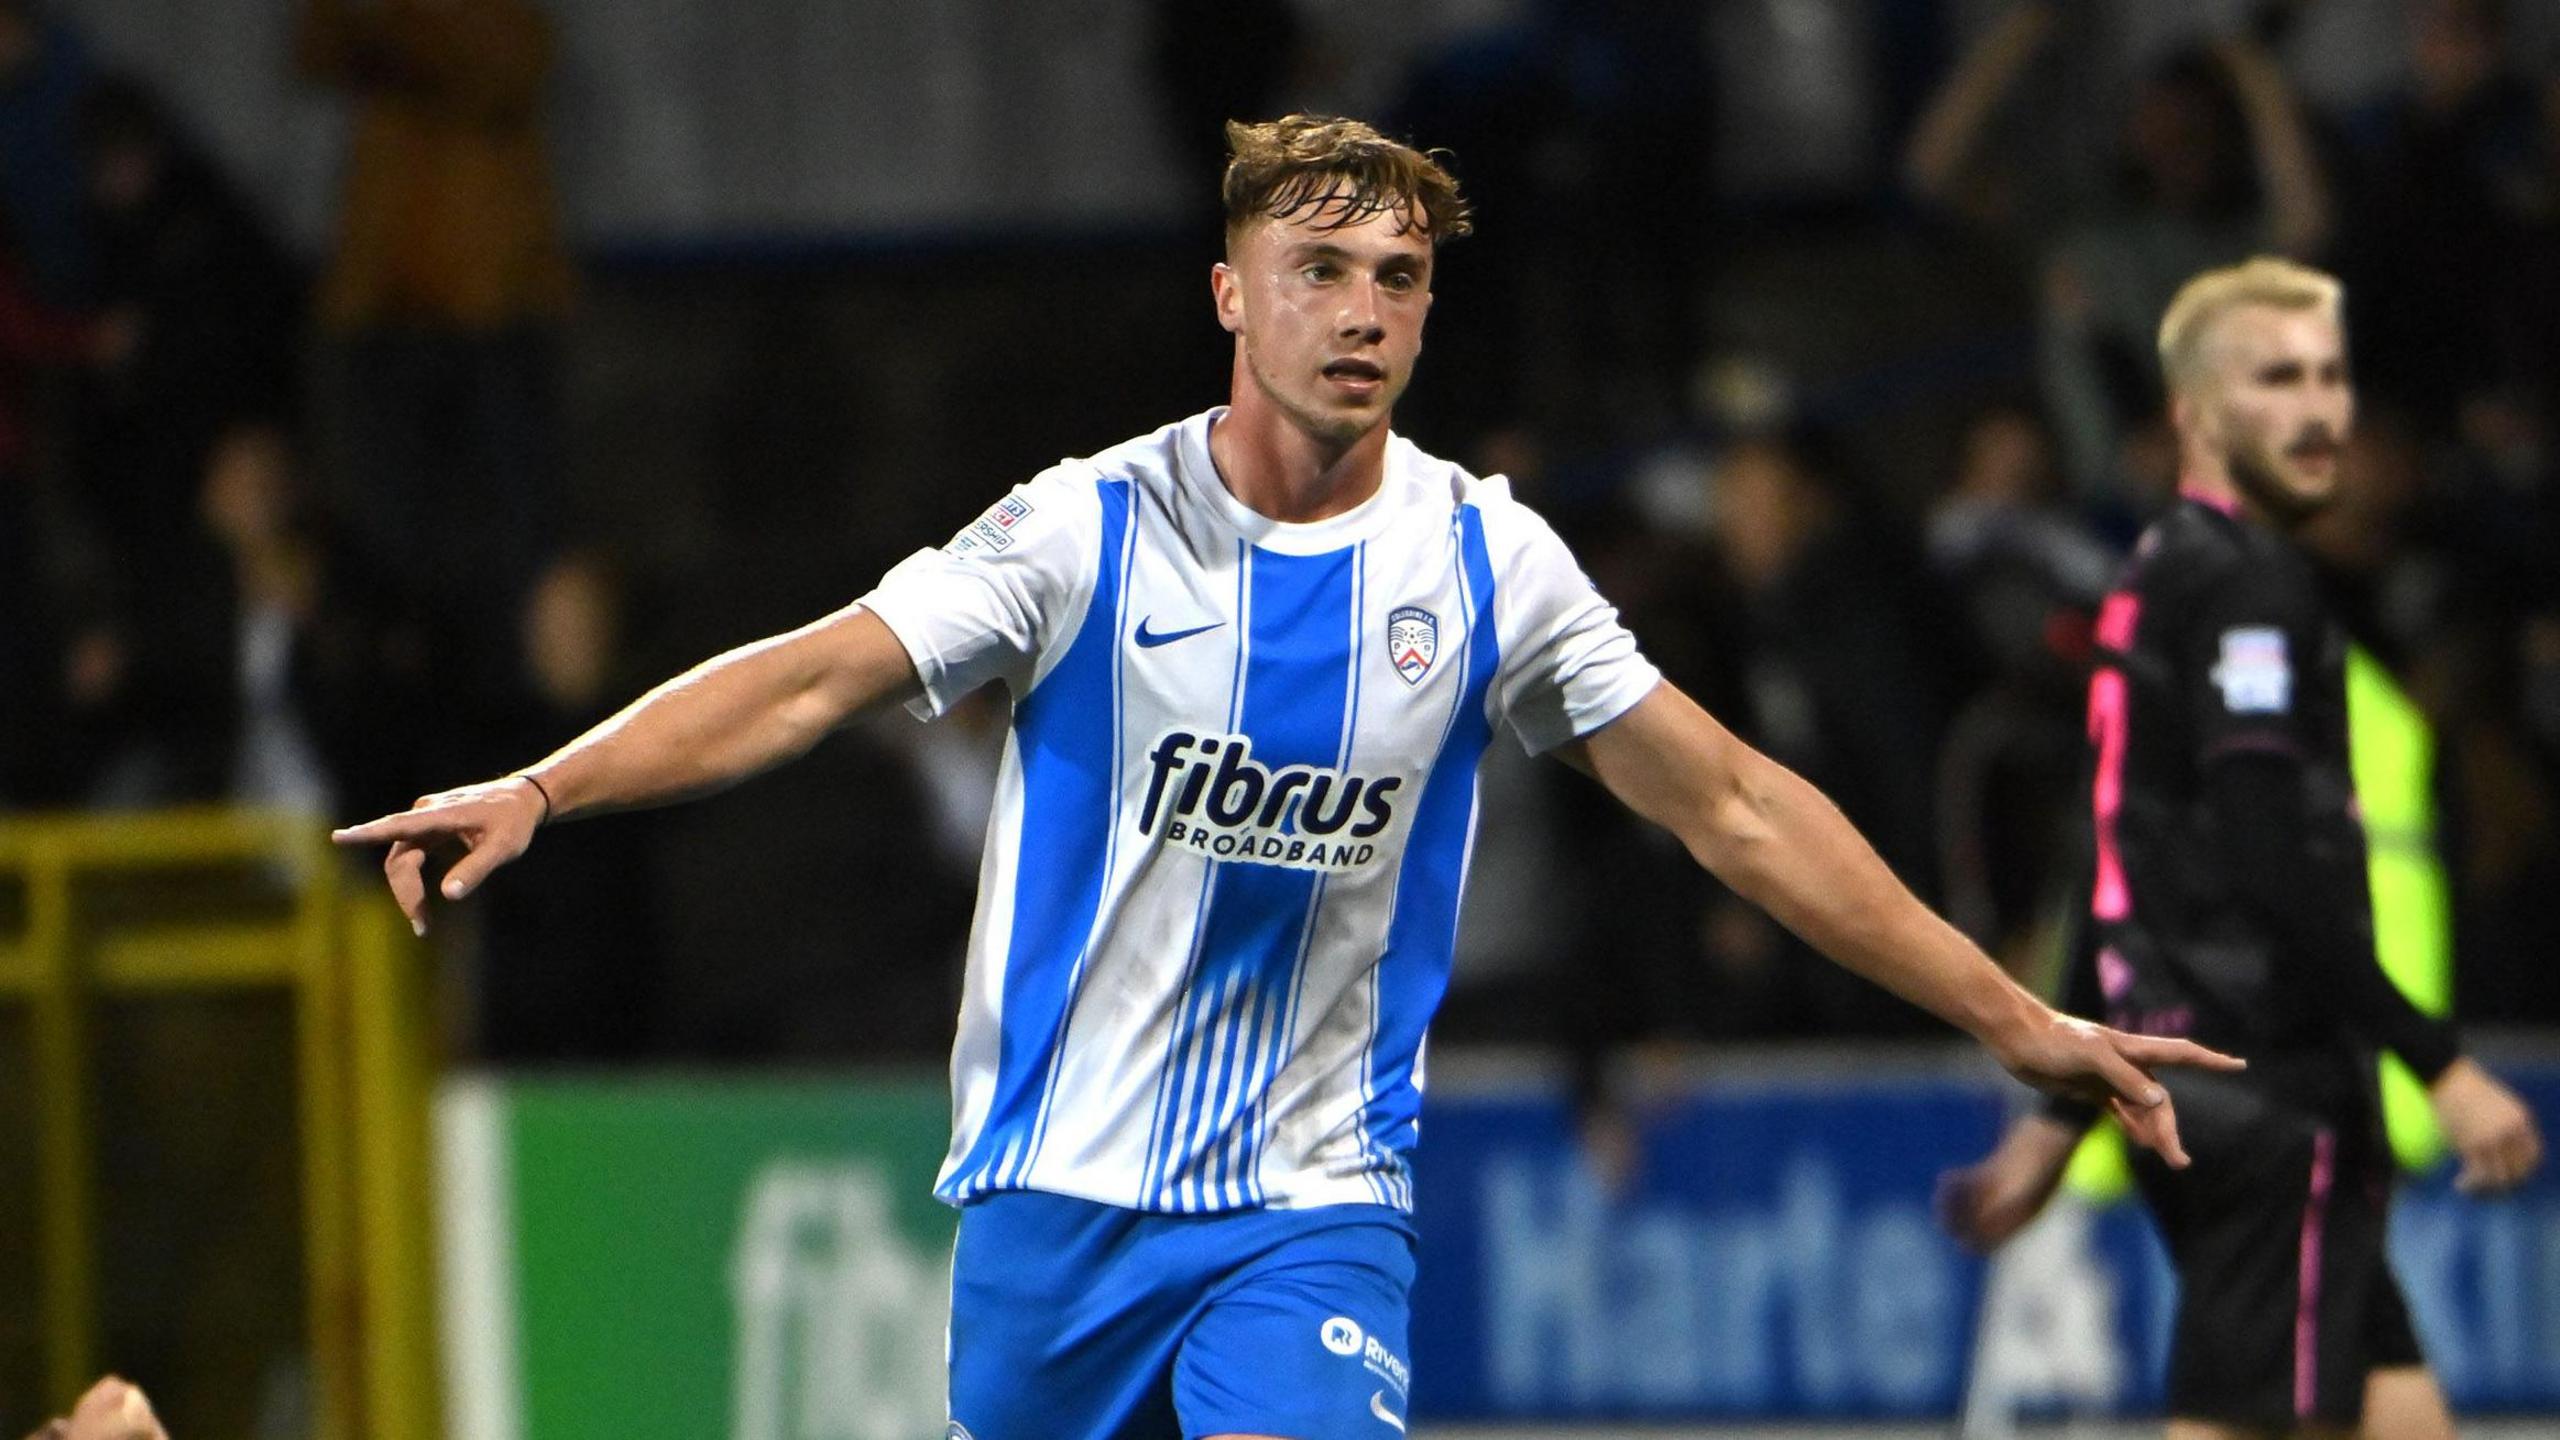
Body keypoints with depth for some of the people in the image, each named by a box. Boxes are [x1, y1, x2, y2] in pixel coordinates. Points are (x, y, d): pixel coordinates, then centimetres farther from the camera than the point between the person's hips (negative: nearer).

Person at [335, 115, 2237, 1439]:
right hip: (1058, 1190, 0)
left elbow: (1732, 806, 5)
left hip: (1313, 1199, 0)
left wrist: (2014, 1020, 4)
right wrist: (536, 791, -25)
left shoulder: (1481, 560, 0)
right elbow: (813, 680, -10)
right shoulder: (1096, 532, -6)